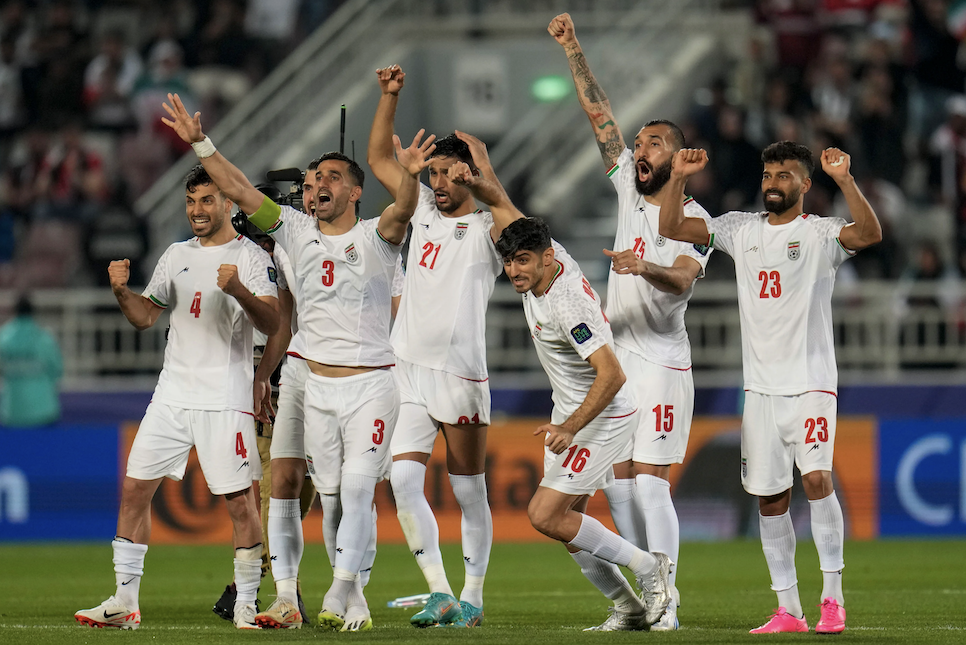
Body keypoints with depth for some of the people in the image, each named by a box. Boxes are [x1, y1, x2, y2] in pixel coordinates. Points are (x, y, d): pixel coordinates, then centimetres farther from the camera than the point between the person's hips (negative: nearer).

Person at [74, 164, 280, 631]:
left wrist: (238, 290, -31)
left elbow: (271, 322, -14)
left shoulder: (250, 257, -2)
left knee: (239, 500, -7)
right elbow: (145, 316, 17)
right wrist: (122, 291, -3)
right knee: (135, 488, 1)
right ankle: (125, 601, 5)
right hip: (172, 394, 6)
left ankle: (246, 605, 2)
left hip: (225, 399, -6)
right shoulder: (177, 256, 16)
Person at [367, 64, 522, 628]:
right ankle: (441, 594, -7)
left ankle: (473, 598, 9)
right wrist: (390, 97, 12)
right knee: (404, 481, -8)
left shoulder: (486, 230, -3)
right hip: (410, 371, 5)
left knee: (469, 492, 2)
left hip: (460, 374, -5)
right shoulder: (426, 211, 14)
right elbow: (380, 159, 22)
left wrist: (488, 177, -28)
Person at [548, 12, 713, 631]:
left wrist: (645, 268, -46)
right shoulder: (628, 189, 11)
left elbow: (682, 278, -26)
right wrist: (573, 50, 8)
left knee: (650, 484, -12)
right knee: (620, 483, 6)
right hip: (616, 360, 7)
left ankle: (664, 602, -11)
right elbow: (600, 115, 12)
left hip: (662, 364, -7)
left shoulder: (692, 219, -9)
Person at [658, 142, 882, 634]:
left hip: (811, 383, -5)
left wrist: (844, 180, -31)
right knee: (769, 497, 5)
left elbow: (870, 233, -22)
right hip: (760, 386, 5)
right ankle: (787, 609, 12)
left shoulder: (819, 233, -2)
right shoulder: (741, 229, 11)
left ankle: (832, 596, -11)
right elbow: (670, 228, 11)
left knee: (817, 477, -20)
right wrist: (679, 179, -4)